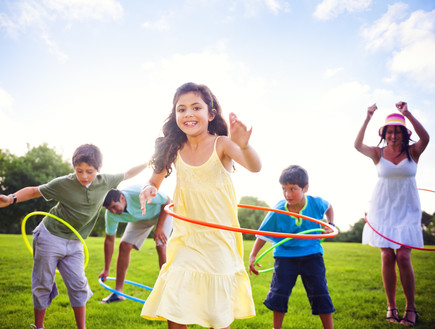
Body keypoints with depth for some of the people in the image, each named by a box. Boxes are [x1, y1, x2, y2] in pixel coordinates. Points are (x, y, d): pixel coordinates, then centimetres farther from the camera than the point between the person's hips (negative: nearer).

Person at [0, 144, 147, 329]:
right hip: (50, 237, -3)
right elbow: (34, 191, -7)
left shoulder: (104, 182, -8)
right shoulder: (63, 184, -18)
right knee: (43, 285, 7)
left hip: (74, 244, 3)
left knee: (78, 285, 2)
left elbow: (126, 175, 9)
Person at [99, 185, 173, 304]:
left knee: (160, 246, -22)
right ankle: (118, 292, 2)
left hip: (161, 212, -4)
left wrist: (159, 228, -27)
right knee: (125, 245, -10)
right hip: (140, 218, 5)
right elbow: (109, 240, -12)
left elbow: (167, 202, -26)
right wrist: (106, 270, -8)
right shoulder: (111, 214, -25)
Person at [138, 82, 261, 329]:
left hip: (218, 241, -3)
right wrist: (149, 189, -14)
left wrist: (243, 145, -51)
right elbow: (155, 181, 10)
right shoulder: (175, 149, -2)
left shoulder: (221, 144, -12)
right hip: (185, 240, 3)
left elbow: (255, 167, -28)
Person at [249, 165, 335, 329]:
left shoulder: (316, 203, -10)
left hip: (311, 254, 0)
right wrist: (253, 255, -10)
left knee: (320, 292, -1)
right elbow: (263, 234, -4)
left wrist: (330, 225, 2)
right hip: (285, 255, 0)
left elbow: (328, 207, 16)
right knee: (279, 292, 1)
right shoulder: (277, 211, -13)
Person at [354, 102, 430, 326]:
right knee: (387, 256, -3)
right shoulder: (378, 153, 0)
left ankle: (411, 307, 9)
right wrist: (367, 119, -26)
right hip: (383, 209, 1)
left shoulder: (413, 152, -1)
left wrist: (407, 114, -29)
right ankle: (391, 306, 14)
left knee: (403, 257, -9)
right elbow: (358, 145, -17)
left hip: (407, 209, -1)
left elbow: (425, 138, -22)